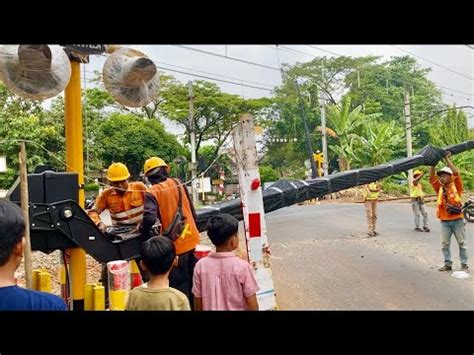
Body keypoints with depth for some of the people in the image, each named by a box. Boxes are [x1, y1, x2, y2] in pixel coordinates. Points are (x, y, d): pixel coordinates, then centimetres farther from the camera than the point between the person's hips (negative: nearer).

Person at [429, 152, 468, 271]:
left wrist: (447, 159, -14)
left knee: (462, 243, 8)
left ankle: (464, 264, 18)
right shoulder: (440, 188, 6)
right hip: (444, 221, 3)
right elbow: (431, 178, -1)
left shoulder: (456, 186, -2)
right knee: (444, 244, 6)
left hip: (457, 220, -3)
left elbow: (456, 173, -15)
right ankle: (448, 264, 16)